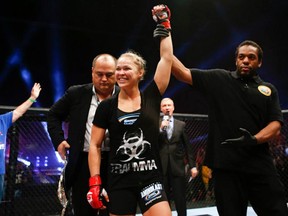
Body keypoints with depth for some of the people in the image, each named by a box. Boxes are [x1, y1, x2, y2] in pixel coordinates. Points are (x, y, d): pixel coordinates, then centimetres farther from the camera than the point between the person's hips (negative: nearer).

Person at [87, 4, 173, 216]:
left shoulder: (151, 97, 1)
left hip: (150, 178, -1)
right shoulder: (107, 106, 2)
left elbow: (167, 57, -1)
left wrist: (164, 23, 5)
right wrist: (95, 182, -4)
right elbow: (94, 145, 3)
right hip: (119, 181, 1)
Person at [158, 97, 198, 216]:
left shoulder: (181, 125, 9)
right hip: (162, 167, 0)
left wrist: (192, 166, 4)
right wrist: (161, 129, -15)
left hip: (177, 167, 1)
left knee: (180, 198, 2)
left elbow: (187, 147, 8)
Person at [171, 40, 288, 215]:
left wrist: (255, 139, -16)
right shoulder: (219, 79, 9)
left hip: (260, 165, 1)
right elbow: (183, 73, 4)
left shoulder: (269, 90, 12)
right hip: (225, 164, -1)